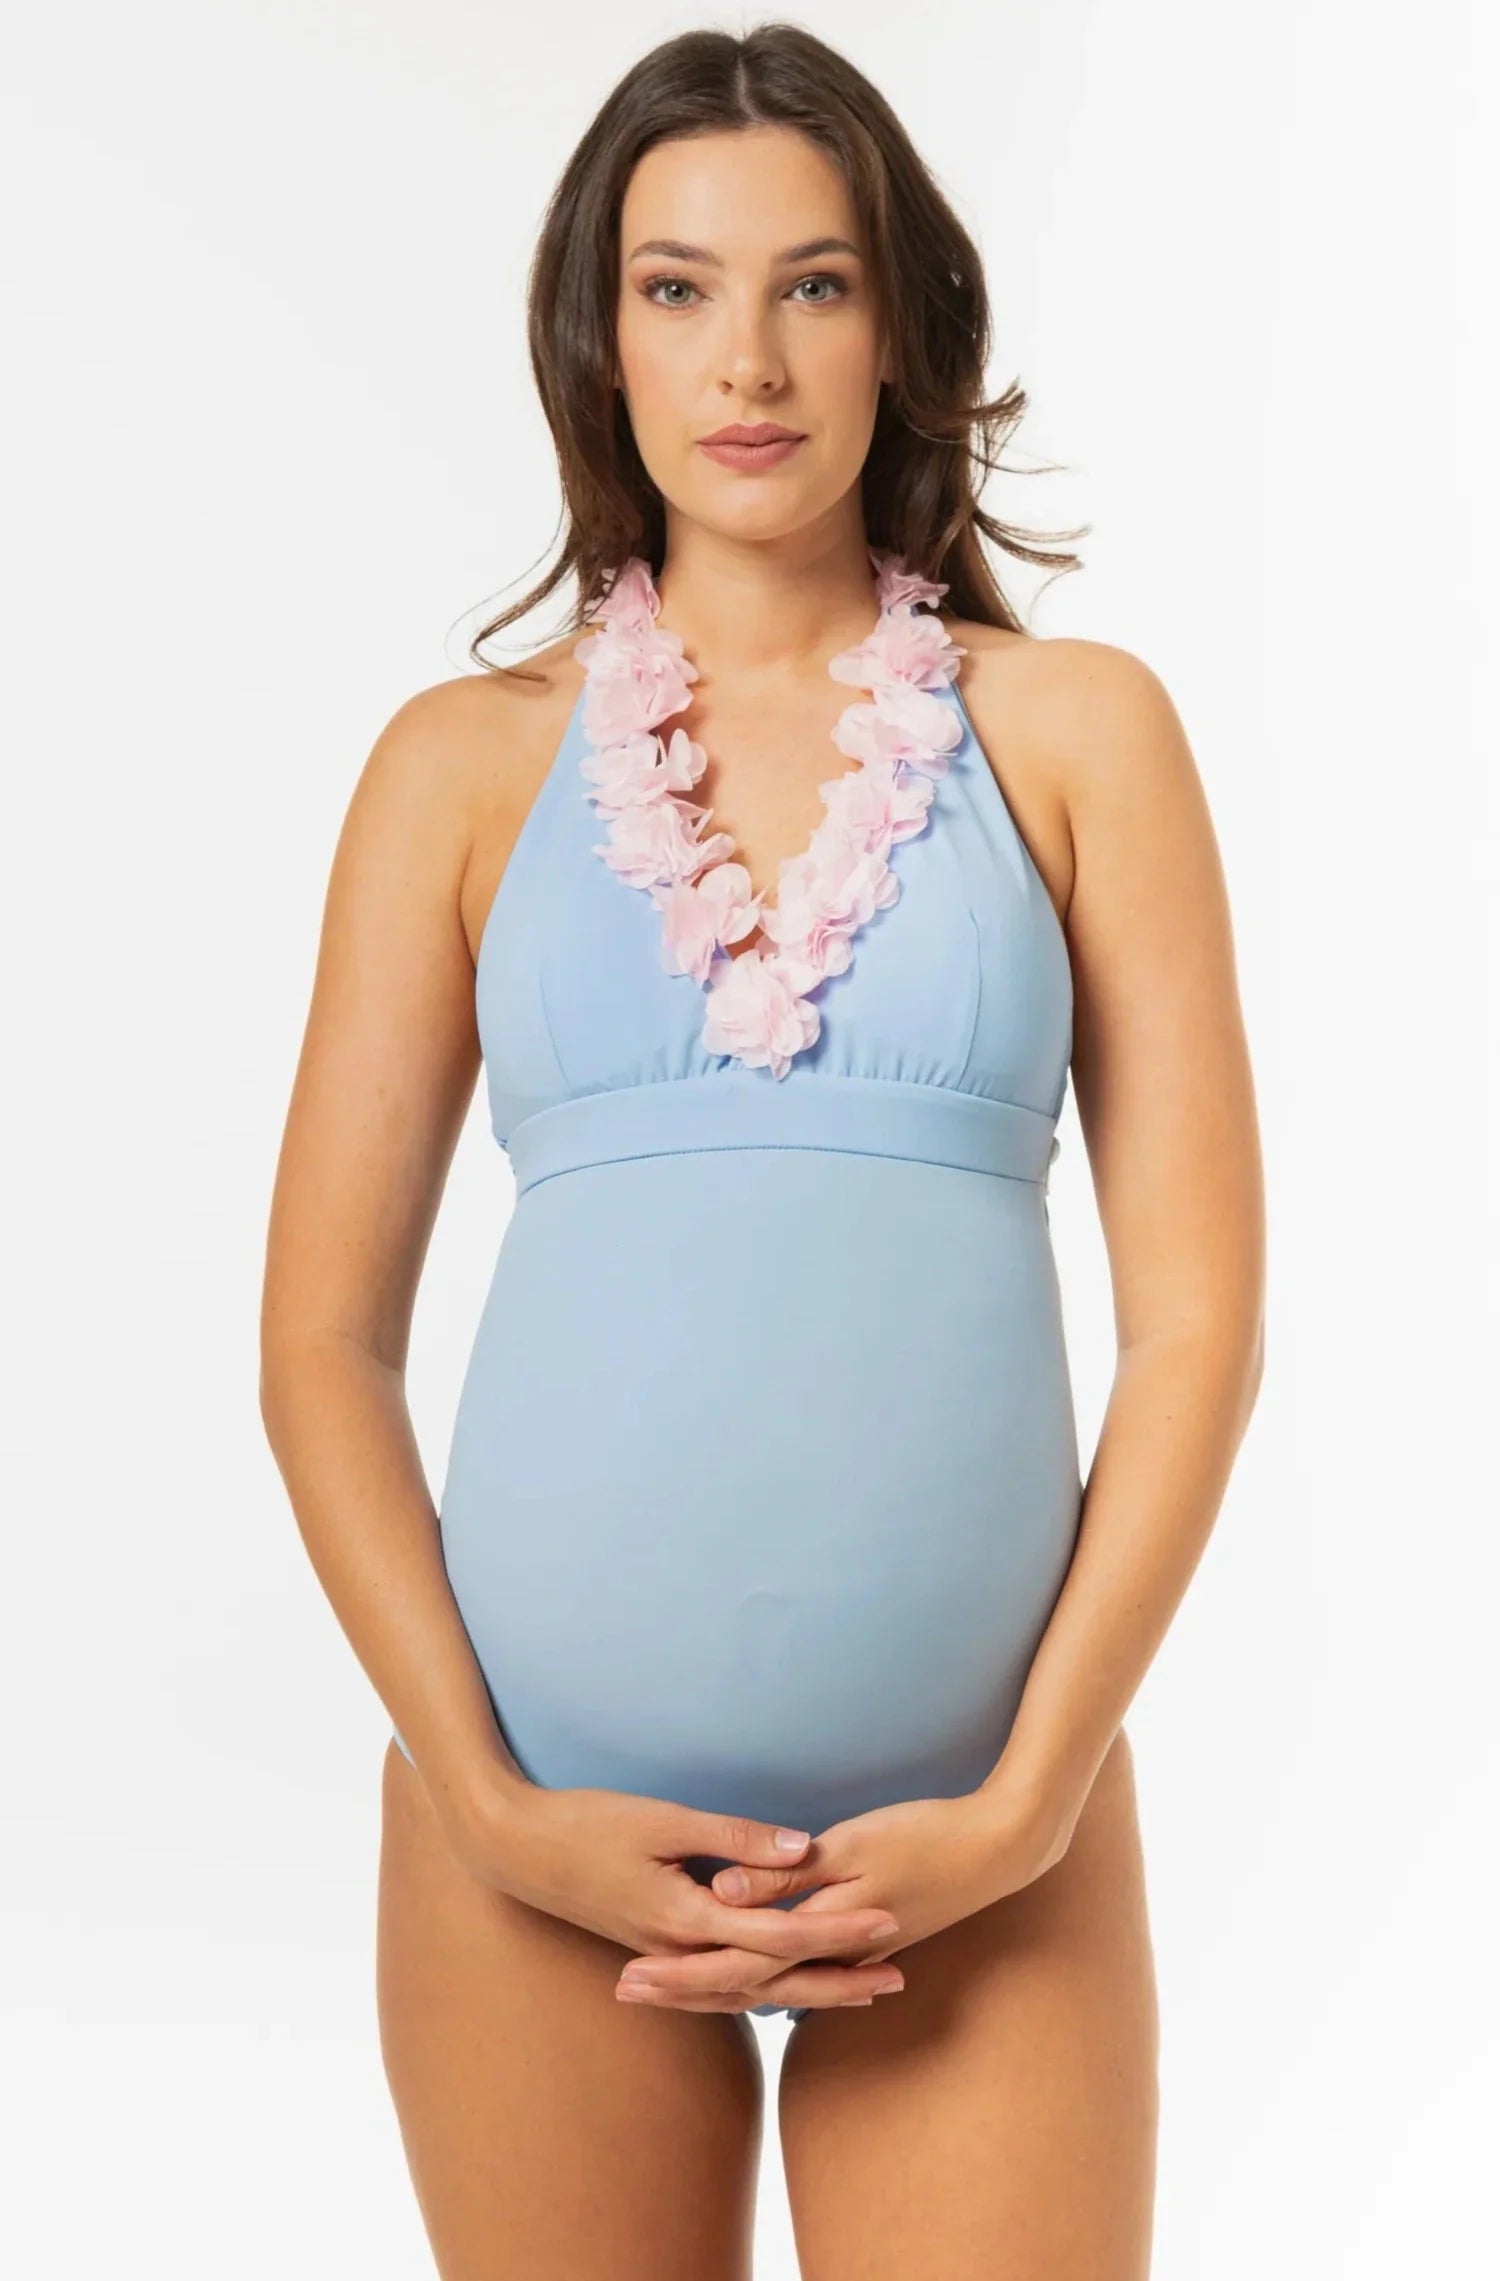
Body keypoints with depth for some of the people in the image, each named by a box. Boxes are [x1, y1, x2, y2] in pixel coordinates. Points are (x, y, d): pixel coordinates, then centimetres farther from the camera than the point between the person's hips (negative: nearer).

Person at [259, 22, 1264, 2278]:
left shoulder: (1073, 729, 4)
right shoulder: (468, 761, 6)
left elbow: (1200, 1310, 0)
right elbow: (324, 1345, 4)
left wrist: (1025, 1805, -7)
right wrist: (488, 1806, -7)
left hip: (985, 1838, 0)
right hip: (539, 1835, 1)